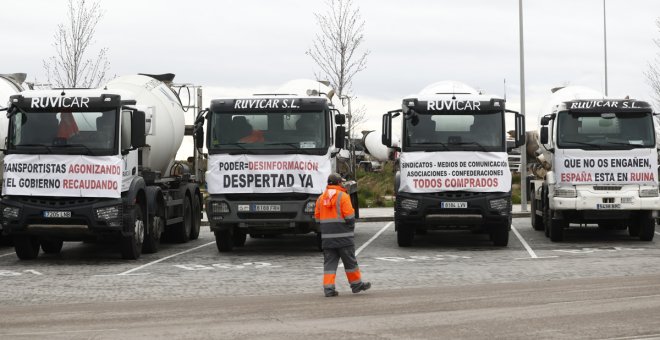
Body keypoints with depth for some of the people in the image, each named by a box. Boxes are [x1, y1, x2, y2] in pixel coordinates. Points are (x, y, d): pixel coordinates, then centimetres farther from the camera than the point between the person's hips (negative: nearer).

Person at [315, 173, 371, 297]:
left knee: (329, 262, 6)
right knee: (350, 261, 8)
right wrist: (351, 227, 5)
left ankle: (328, 288, -2)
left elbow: (317, 217, 11)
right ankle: (356, 284, 17)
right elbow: (349, 216, -13)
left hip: (326, 237, 5)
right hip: (343, 236, -5)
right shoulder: (343, 196, -9)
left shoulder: (321, 198, 9)